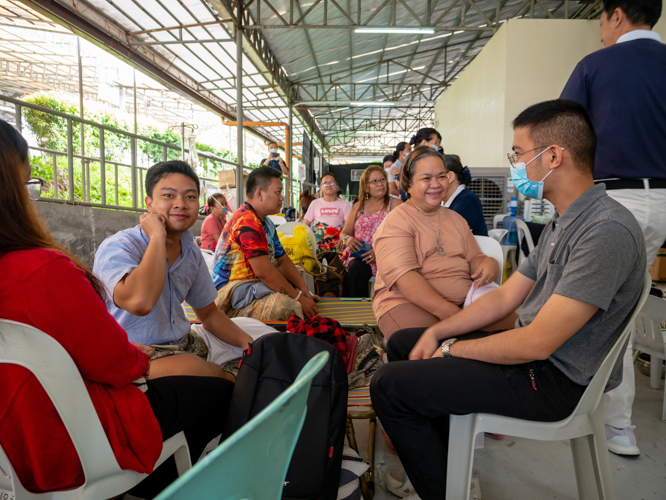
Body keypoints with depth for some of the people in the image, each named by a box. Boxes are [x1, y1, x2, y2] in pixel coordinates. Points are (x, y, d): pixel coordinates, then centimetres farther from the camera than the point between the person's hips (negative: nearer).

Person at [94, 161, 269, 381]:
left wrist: (248, 343, -4)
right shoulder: (117, 248, -17)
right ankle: (229, 379, -8)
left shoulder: (191, 251, 5)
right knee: (189, 367, -37)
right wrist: (157, 237, -26)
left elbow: (208, 313, 13)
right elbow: (140, 302, -39)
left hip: (185, 343, 7)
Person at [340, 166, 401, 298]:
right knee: (356, 267, -32)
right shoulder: (358, 207, 20)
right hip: (358, 254, 3)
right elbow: (344, 233, 22)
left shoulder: (396, 205, 7)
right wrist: (348, 239, -4)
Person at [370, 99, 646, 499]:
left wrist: (452, 349, -13)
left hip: (554, 381, -10)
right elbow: (505, 298, 9)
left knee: (389, 385, -13)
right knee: (402, 343, 15)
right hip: (529, 352, 10)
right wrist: (438, 332, 0)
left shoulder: (607, 230, -25)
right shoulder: (563, 222, 8)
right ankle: (442, 461, 21)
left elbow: (536, 343, -27)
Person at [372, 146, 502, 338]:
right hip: (407, 303, -6)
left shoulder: (456, 219, 21)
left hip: (463, 300, 7)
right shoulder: (395, 222, -3)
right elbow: (402, 276, -16)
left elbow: (473, 258, 19)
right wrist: (446, 310, -26)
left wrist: (488, 263, -7)